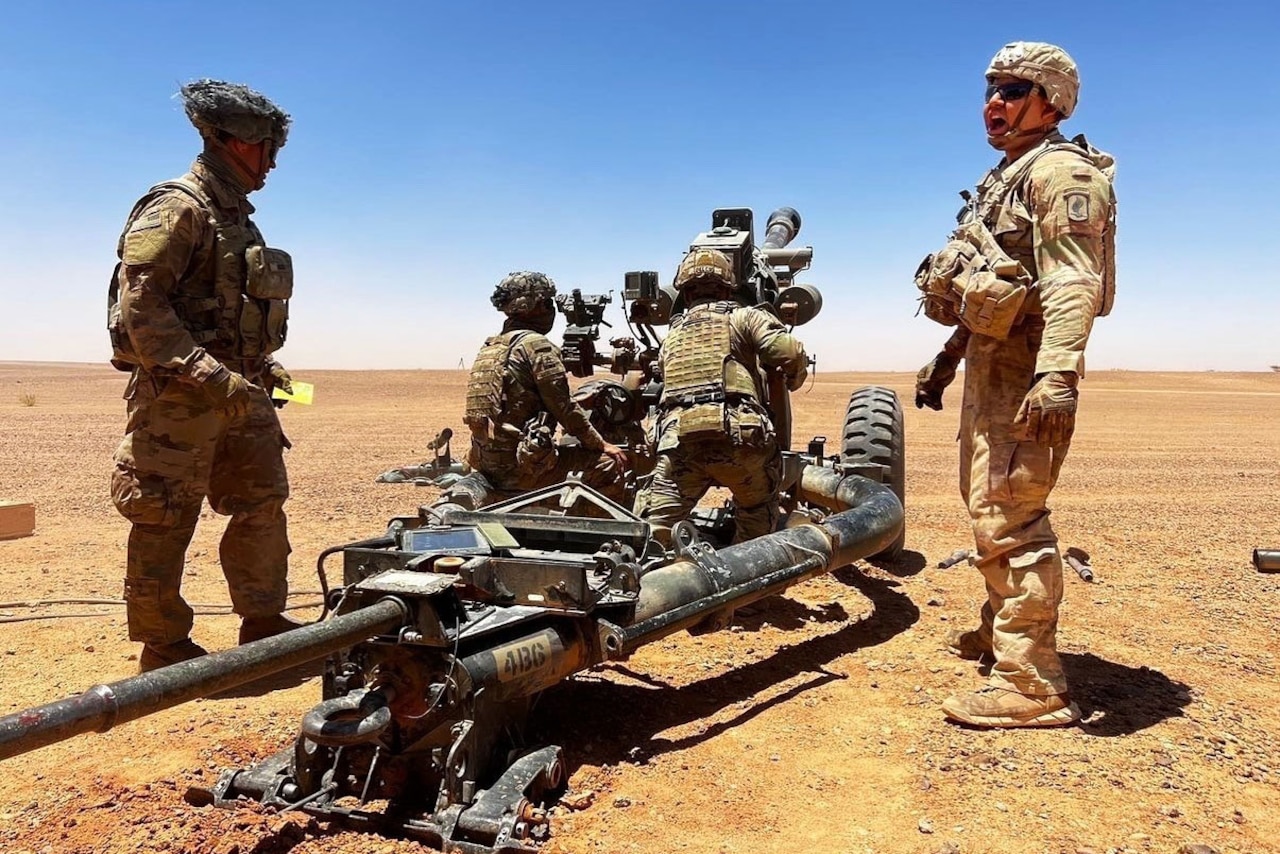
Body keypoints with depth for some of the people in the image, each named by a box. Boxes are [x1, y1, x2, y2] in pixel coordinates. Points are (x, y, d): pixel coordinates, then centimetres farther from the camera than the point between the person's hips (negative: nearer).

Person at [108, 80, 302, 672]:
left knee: (264, 502, 10)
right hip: (177, 395, -9)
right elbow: (139, 306, -20)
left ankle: (263, 623, 21)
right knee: (165, 524, 1)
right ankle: (164, 648, 13)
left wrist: (263, 367, 12)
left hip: (236, 392, 9)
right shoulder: (177, 208, -12)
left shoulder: (235, 216, 16)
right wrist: (211, 377, -25)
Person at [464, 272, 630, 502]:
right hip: (521, 469, -9)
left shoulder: (489, 347, 15)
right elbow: (565, 409, -12)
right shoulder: (537, 345, -11)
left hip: (489, 466, 9)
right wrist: (602, 445, -1)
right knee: (609, 462, -4)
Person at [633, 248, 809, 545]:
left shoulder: (671, 337, 27)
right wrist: (791, 382, 23)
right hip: (738, 435, -2)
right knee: (758, 516, 23)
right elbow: (792, 355, 3)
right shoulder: (744, 317, 14)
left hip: (679, 440, 2)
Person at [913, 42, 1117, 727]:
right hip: (989, 361, 11)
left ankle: (1033, 686, -9)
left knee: (1006, 516, -14)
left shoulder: (1061, 172, -9)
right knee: (986, 504, 20)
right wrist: (945, 359, 26)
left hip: (1023, 369, -11)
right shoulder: (1005, 178, 21)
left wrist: (1058, 373, -35)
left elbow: (1073, 283, -23)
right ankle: (1000, 630, 36)